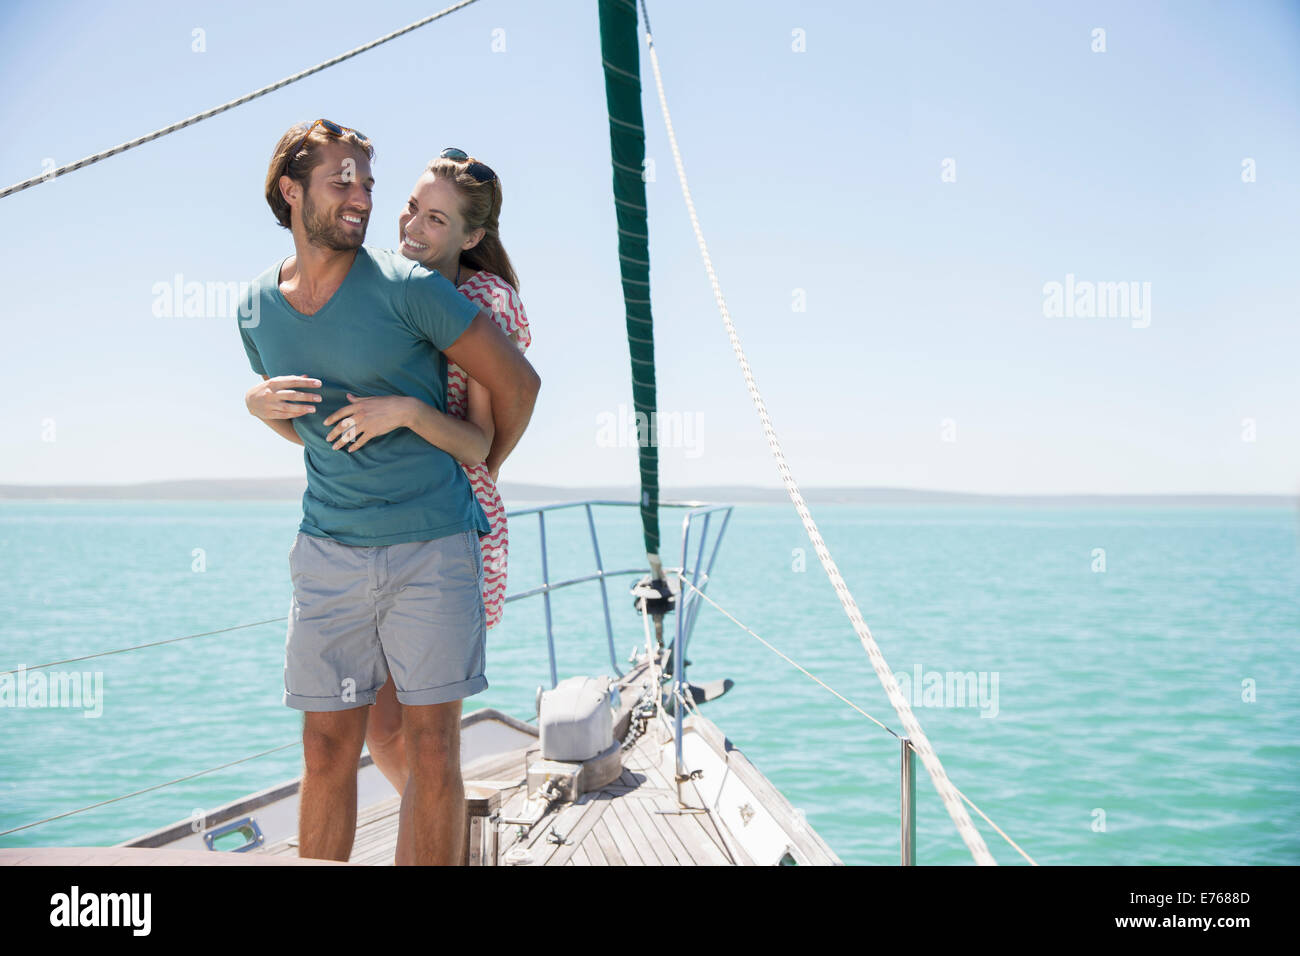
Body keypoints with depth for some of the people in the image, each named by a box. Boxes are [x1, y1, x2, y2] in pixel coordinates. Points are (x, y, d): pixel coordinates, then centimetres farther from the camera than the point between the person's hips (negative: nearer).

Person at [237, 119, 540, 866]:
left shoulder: (406, 287, -9)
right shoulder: (258, 308, 6)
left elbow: (518, 381, -1)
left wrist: (479, 472, 11)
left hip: (434, 548, -3)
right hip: (328, 553, 3)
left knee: (433, 749, 0)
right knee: (328, 753, 6)